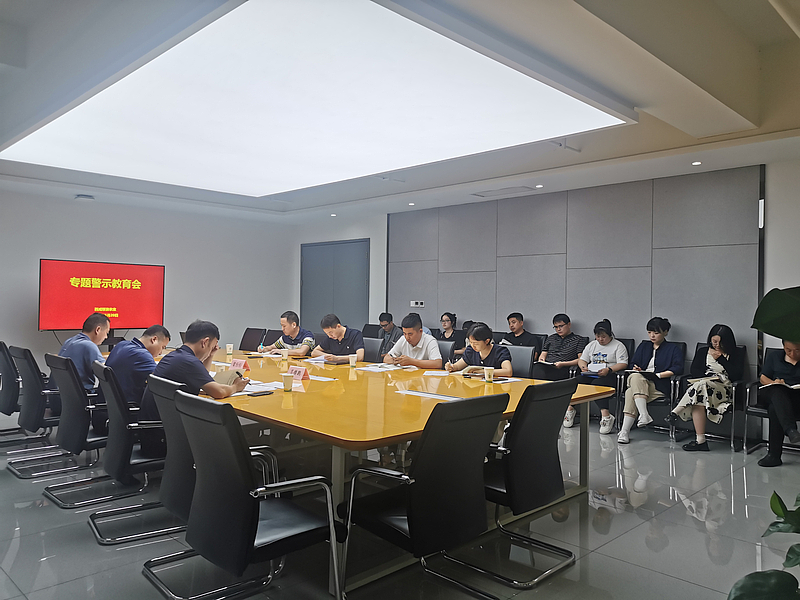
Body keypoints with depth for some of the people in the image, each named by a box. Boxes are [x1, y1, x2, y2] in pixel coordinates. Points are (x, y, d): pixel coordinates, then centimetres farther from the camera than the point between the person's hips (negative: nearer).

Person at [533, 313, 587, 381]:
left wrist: (563, 364, -12)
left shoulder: (580, 340, 13)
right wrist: (541, 360, 1)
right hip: (546, 366, 4)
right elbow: (543, 354, 27)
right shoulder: (551, 338, 30)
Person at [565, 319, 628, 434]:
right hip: (590, 374, 5)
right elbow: (582, 359, 20)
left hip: (610, 376, -5)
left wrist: (609, 370, -21)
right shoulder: (592, 345, 23)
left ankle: (605, 415, -40)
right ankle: (570, 408, -23)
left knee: (596, 384, -37)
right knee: (577, 381, -26)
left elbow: (623, 364, -5)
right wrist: (583, 366, -4)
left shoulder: (618, 346, 6)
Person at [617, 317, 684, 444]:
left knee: (631, 393, -32)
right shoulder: (644, 346, 27)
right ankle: (644, 415, -41)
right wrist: (636, 368, -3)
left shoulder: (674, 349, 12)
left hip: (659, 387, -4)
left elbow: (678, 368, -4)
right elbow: (634, 363, 21)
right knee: (635, 377, -35)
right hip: (639, 382, 4)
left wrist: (658, 375, -14)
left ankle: (625, 431, -34)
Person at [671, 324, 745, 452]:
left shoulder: (736, 354, 13)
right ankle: (700, 441, -39)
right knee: (699, 401, -35)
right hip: (700, 384, 2)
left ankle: (676, 412, -35)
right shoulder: (703, 352, 22)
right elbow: (693, 370, 11)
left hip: (724, 389, -2)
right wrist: (708, 376, -7)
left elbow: (738, 375, -1)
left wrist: (721, 358, -2)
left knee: (702, 385, -38)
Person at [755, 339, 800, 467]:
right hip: (771, 393, 2)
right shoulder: (774, 357, 22)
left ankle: (774, 454, -38)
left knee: (775, 408, -37)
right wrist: (773, 382, -5)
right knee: (778, 391, -38)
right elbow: (763, 378, 19)